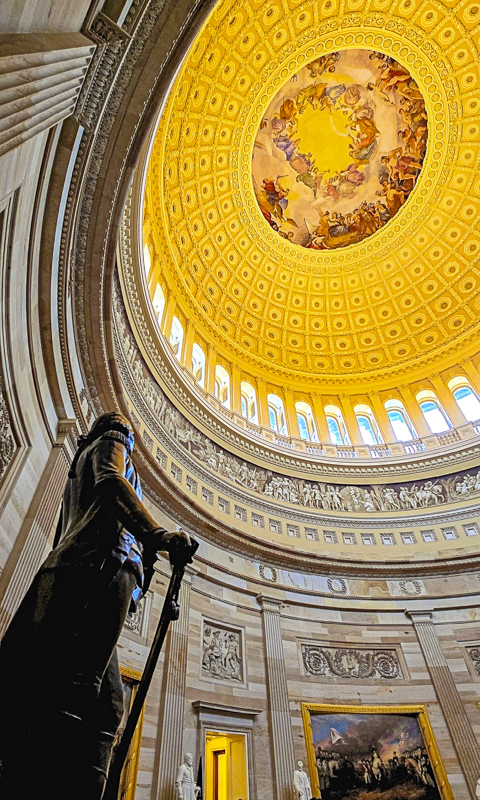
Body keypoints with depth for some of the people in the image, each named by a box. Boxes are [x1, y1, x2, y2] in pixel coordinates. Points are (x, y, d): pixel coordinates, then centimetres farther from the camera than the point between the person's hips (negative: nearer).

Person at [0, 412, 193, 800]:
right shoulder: (109, 443, 18)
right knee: (68, 685, -25)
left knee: (105, 703, -2)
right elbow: (110, 483, -7)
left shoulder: (81, 463, 42)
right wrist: (157, 534, -23)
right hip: (101, 565, -9)